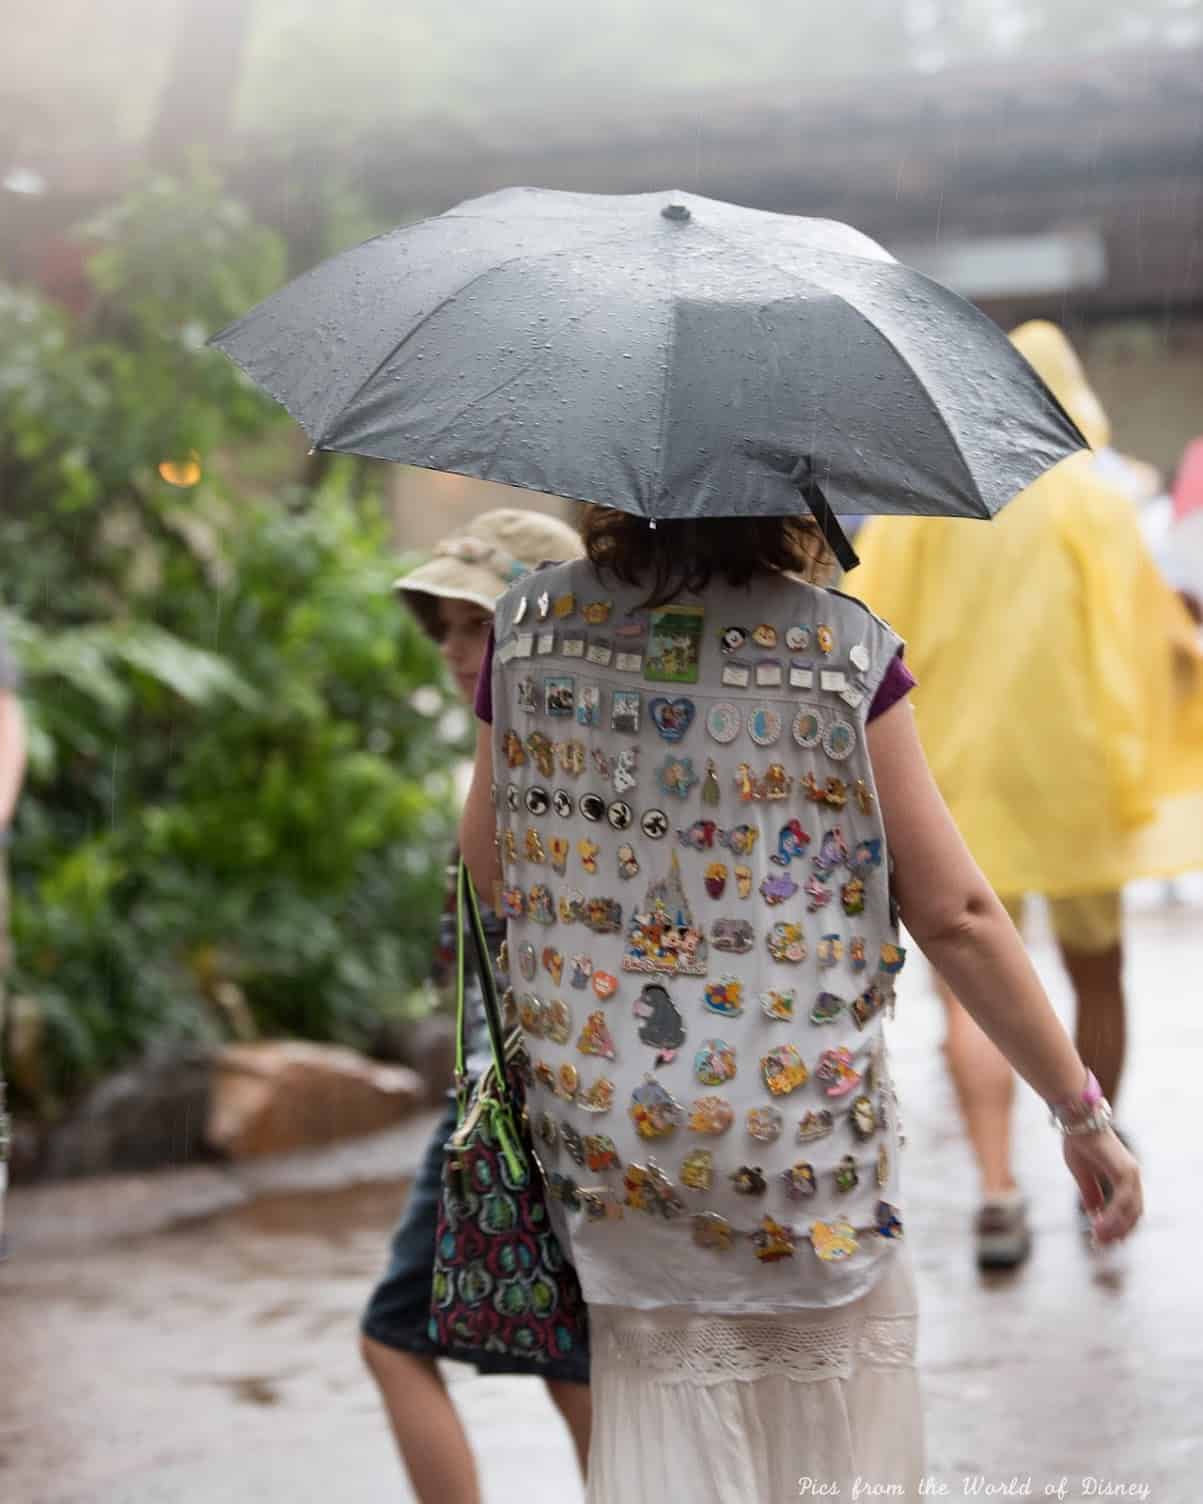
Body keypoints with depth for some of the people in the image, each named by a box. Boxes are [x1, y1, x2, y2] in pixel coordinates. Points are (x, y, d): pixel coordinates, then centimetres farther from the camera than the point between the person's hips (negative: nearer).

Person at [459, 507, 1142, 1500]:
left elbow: (488, 859, 9)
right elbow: (954, 915, -9)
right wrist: (1082, 1109, -1)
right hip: (806, 1137, -3)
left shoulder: (531, 625, -3)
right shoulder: (843, 650, -12)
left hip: (605, 1130, 3)